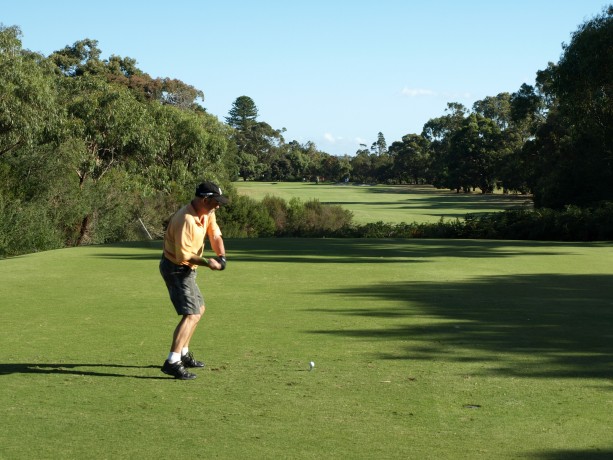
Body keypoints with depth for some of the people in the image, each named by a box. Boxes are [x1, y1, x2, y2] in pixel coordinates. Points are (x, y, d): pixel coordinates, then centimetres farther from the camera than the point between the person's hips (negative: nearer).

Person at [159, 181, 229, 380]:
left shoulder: (208, 213, 0)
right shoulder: (186, 220, -28)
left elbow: (215, 236, -5)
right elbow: (183, 255, -28)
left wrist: (221, 256, -23)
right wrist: (206, 262, -31)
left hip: (186, 269, 10)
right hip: (176, 268, -10)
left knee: (199, 309, 22)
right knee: (191, 314, -18)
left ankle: (183, 353, 33)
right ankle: (172, 362, -22)